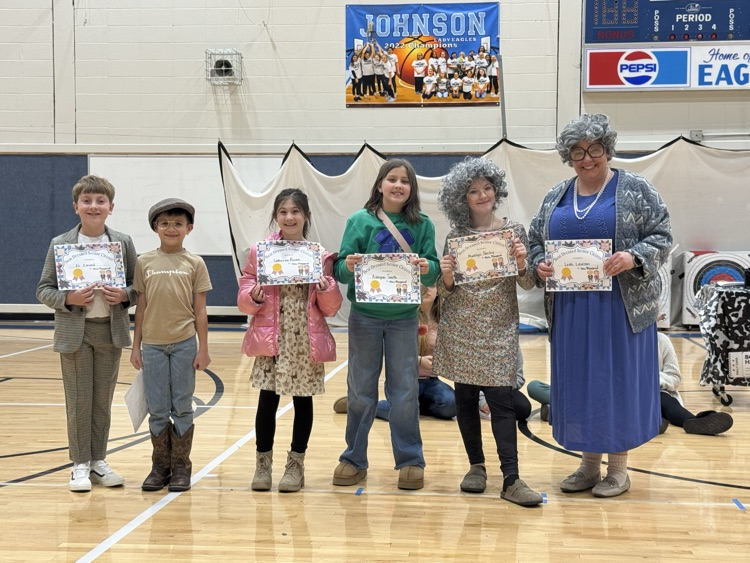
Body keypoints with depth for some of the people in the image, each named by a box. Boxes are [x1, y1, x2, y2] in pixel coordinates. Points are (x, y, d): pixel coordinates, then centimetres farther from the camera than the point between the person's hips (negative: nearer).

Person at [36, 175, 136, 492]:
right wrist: (68, 298, -18)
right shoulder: (60, 244, -1)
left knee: (103, 400, 10)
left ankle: (98, 461, 23)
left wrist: (124, 295, -15)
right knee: (79, 400, 3)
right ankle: (80, 464, 14)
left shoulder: (123, 243, 3)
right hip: (74, 332, -2)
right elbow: (44, 290, -1)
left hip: (111, 331, 2)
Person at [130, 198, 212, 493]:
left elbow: (200, 310, 2)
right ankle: (160, 466, 19)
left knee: (182, 407, 6)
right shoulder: (145, 262, 4)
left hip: (184, 344, -1)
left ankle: (181, 466, 16)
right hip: (152, 344, 1)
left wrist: (203, 349, 0)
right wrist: (136, 346, 6)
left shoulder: (194, 263, 1)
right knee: (157, 409, 8)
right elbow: (141, 307, 7)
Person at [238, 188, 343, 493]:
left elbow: (331, 308, 5)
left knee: (303, 400, 8)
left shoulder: (320, 256, 3)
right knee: (268, 399, 0)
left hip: (307, 340, 1)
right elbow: (243, 298, 4)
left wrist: (326, 288, -14)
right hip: (271, 339, 0)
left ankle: (296, 464, 21)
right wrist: (255, 296, -17)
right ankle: (263, 462, 17)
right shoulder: (259, 252, 2)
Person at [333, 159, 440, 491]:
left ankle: (410, 461, 18)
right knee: (360, 390, 9)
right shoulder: (360, 221, -2)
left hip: (403, 318, 0)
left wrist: (427, 268, -24)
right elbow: (341, 270, -4)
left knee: (404, 391, 7)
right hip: (365, 316, 0)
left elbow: (432, 270, -3)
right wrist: (349, 266, -26)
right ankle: (354, 459, 22)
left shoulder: (422, 225, 0)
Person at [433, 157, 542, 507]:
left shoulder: (513, 230, 2)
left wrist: (521, 264, -17)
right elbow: (445, 292, 7)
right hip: (460, 329, 2)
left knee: (501, 399, -7)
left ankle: (511, 479, -6)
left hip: (499, 328, -2)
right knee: (465, 399, 6)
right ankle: (476, 466, 20)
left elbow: (528, 284, 3)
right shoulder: (455, 236, 5)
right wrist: (446, 277, -15)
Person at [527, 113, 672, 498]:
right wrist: (539, 265, -7)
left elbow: (661, 237, -3)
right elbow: (535, 242, 14)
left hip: (622, 308, -4)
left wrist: (634, 258, -22)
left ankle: (618, 469, 15)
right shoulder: (555, 197, 11)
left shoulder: (635, 189, -1)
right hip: (570, 310, 4)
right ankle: (589, 464, 22)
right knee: (578, 382, 9)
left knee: (619, 380, 2)